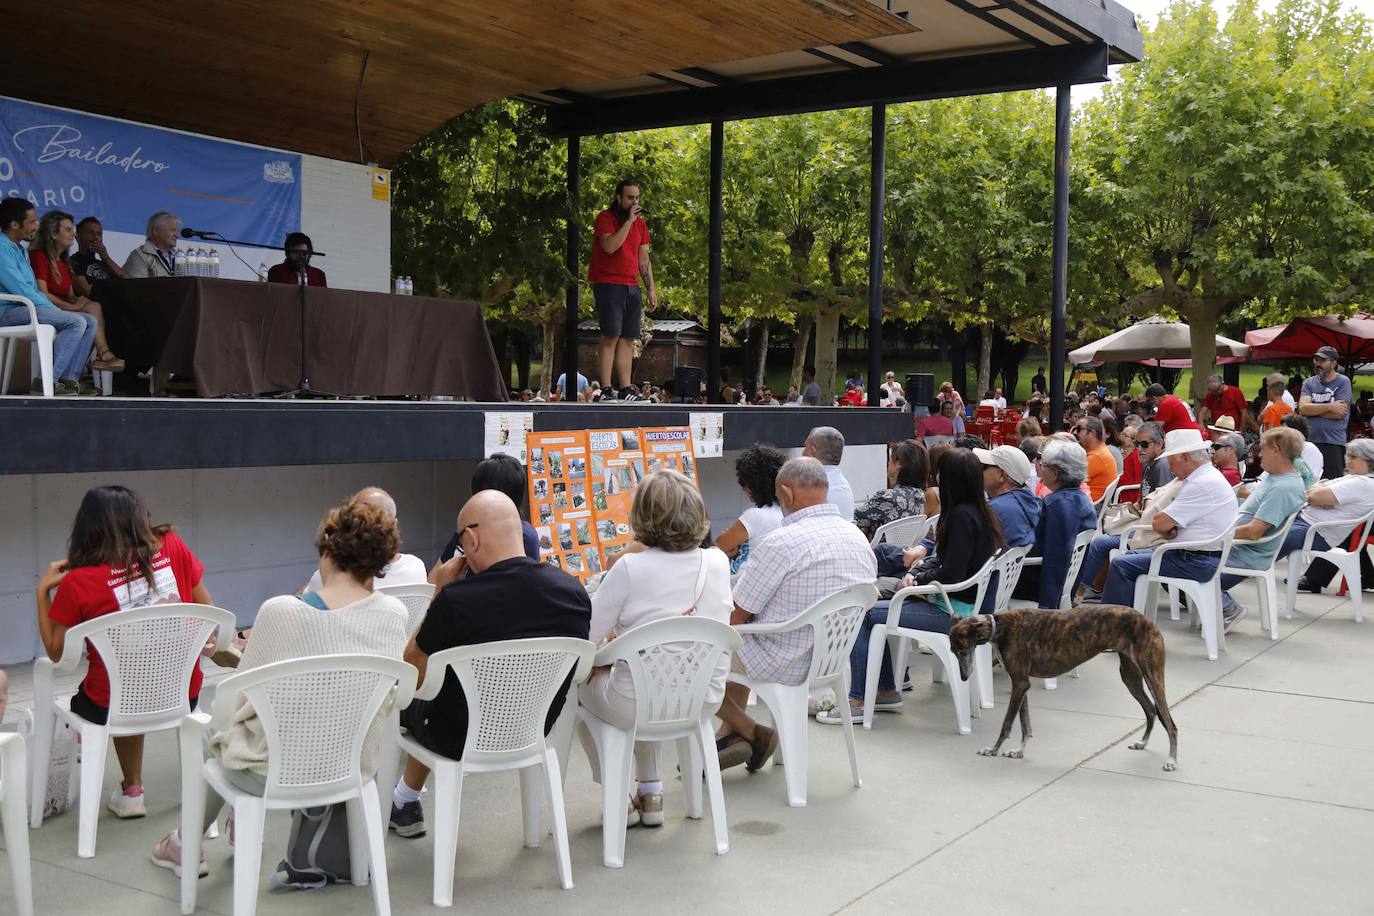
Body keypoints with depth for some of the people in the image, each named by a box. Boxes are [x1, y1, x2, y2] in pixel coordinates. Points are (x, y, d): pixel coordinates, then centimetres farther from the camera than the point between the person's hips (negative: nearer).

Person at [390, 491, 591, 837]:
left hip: (461, 742, -5)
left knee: (405, 700, 26)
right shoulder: (575, 592, -14)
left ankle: (405, 804, 45)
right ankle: (407, 802, 46)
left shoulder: (456, 599, -29)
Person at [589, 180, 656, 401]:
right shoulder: (605, 217, -4)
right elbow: (610, 246, -22)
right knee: (611, 337, -11)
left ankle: (626, 390, 4)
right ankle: (607, 389, -12)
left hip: (631, 287, 7)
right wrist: (629, 221, -17)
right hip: (608, 284, -6)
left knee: (628, 339, 3)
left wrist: (651, 287, 12)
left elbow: (644, 258, 18)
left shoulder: (640, 222, 16)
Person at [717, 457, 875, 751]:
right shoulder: (860, 539, 0)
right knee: (739, 642, 31)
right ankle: (730, 734, 30)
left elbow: (737, 615, -17)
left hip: (785, 666, -8)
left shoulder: (781, 543, -25)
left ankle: (752, 732, 13)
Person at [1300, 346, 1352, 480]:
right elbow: (1302, 408, -6)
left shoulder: (1343, 382, -1)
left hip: (1334, 443, -4)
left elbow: (1339, 413, -11)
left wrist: (1312, 409, -3)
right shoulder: (1309, 383, 10)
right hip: (1311, 441, 4)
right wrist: (1329, 406, -13)